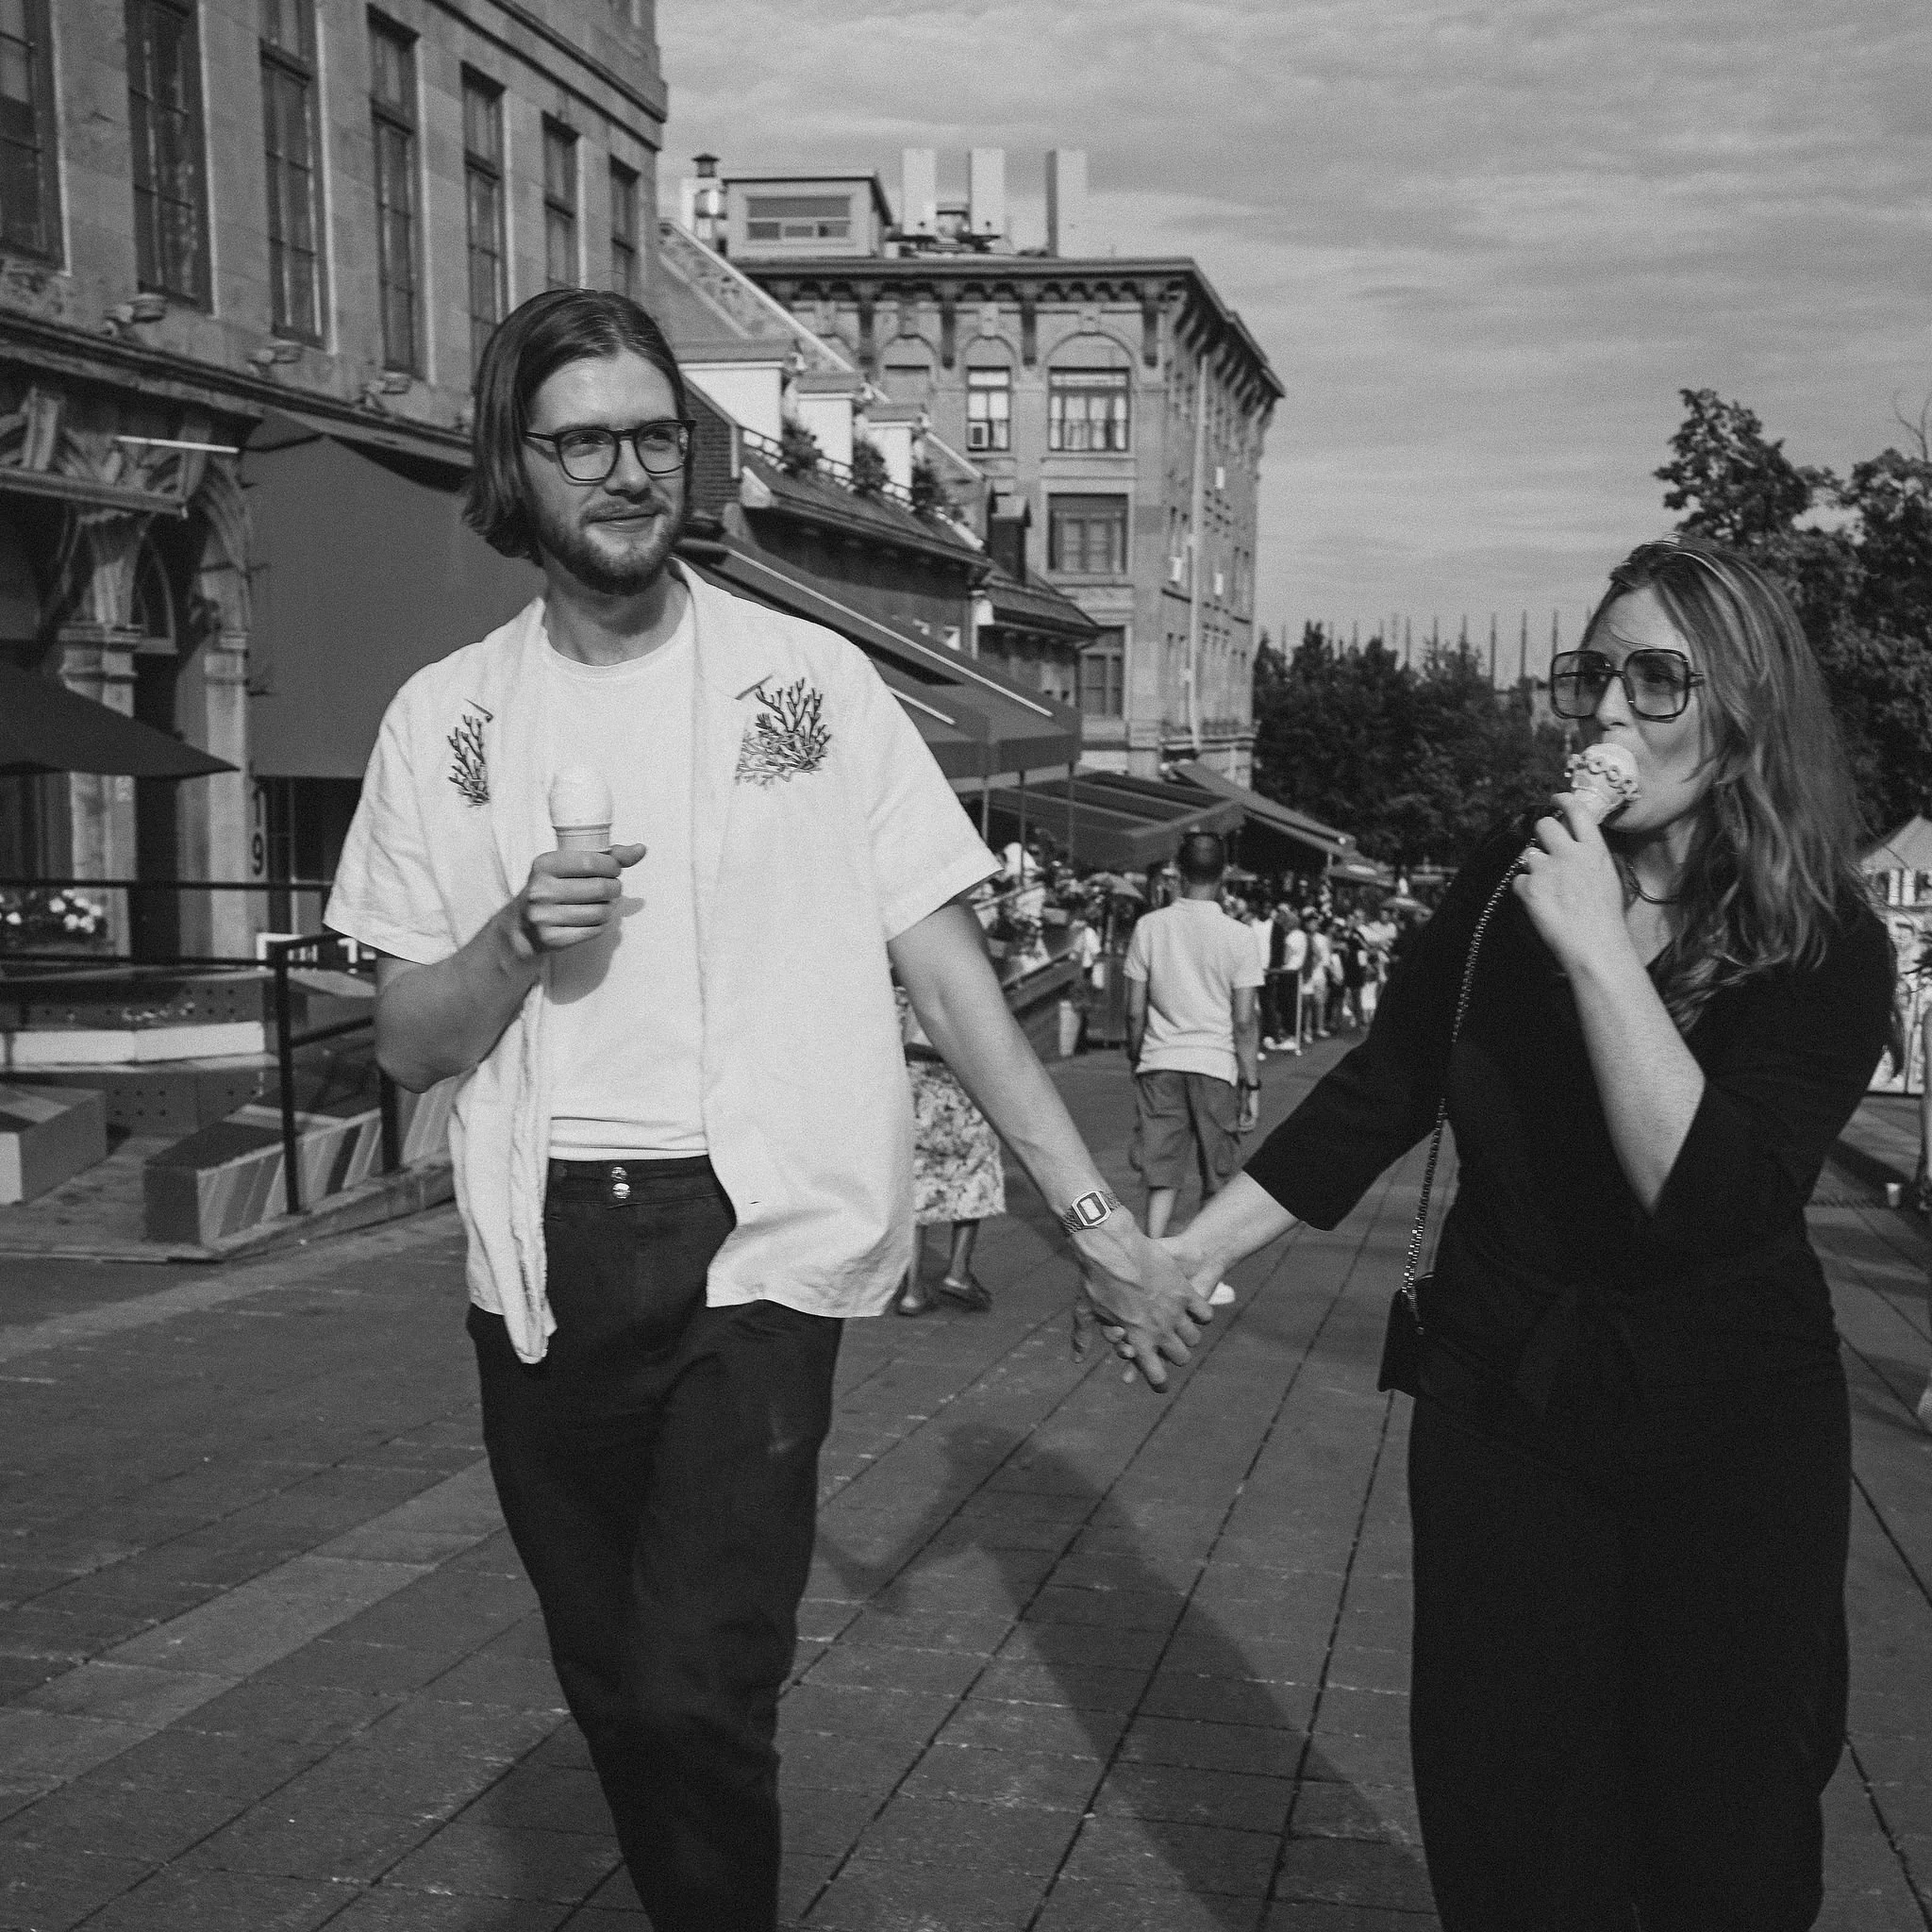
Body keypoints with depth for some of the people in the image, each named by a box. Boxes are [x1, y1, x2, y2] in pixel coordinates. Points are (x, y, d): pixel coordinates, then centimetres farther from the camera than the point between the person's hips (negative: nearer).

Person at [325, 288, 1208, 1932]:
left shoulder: (811, 680, -1)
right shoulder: (446, 719, 6)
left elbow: (941, 963, -2)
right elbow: (407, 1046, 7)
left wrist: (1094, 1214, -7)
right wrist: (520, 937, -13)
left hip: (759, 1240, -3)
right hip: (545, 1258, 3)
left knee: (699, 1688, -15)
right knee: (610, 1685, 13)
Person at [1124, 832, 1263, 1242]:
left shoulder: (1150, 926, -2)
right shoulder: (1238, 935, -6)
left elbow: (1135, 1011, 1)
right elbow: (1244, 1023, -6)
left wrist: (1134, 1057, 16)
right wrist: (1252, 1084, 1)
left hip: (1160, 1063, 2)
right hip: (1217, 1067, -1)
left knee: (1162, 1178, 6)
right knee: (1218, 1180, 12)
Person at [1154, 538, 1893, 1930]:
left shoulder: (1828, 951, -14)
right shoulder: (1513, 884, -3)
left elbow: (1711, 1205, -28)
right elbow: (1373, 1101, 3)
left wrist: (1598, 948, -30)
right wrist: (1190, 1255, 0)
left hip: (1726, 1440, -3)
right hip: (1497, 1399, 3)